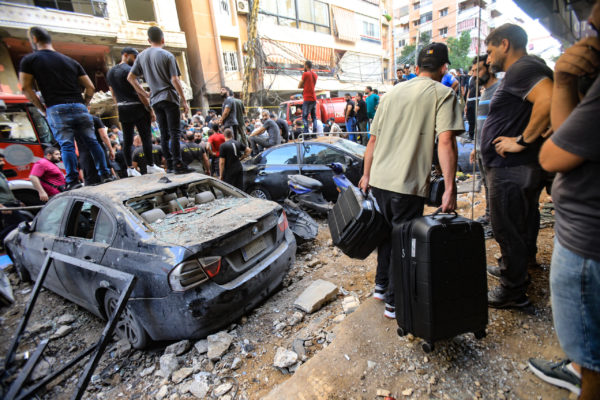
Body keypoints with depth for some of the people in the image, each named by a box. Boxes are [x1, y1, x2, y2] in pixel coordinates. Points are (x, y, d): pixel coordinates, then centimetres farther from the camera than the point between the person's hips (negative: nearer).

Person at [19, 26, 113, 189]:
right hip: (79, 107, 3)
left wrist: (42, 109, 9)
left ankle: (73, 181, -9)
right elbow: (90, 87, 11)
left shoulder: (29, 60, 9)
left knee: (66, 145, -5)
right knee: (91, 142, 4)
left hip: (56, 109, -2)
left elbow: (26, 88, 2)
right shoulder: (71, 61, 18)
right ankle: (105, 174, 1)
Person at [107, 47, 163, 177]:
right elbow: (139, 92, -14)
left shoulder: (110, 72, 16)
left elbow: (114, 94, 18)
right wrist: (150, 110, -12)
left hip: (123, 109, 8)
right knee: (146, 136, -3)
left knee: (127, 139, 6)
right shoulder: (129, 70, -8)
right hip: (137, 108, -8)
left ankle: (130, 168, 8)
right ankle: (150, 165, -2)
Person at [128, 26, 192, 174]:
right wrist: (184, 101, -6)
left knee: (164, 134, 8)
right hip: (169, 97, -5)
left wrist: (144, 94, 21)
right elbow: (175, 80, -9)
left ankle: (169, 165, 9)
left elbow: (130, 77, 13)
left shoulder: (142, 56, 14)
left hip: (155, 100, 6)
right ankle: (177, 164, -13)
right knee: (175, 133, -8)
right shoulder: (167, 55, -3)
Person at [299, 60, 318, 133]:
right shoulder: (315, 74, 15)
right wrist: (305, 86, 9)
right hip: (314, 98, 7)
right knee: (314, 117, 9)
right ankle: (315, 133, 5)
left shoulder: (305, 74, -7)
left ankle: (306, 133, -15)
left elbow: (299, 86, -2)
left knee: (305, 117, -7)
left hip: (307, 99, -7)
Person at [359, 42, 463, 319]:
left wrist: (366, 174, 21)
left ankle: (382, 285, 36)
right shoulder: (443, 94, 1)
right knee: (403, 242, 6)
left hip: (379, 179, 6)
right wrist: (450, 188, -13)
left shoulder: (393, 92, 16)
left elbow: (373, 139, 14)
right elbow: (445, 141, -13)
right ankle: (395, 302, 19)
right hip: (408, 183, -5)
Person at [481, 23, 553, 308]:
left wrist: (522, 140, -24)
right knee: (518, 225, 23)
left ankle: (513, 291, 15)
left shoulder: (523, 68, -15)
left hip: (511, 169, -11)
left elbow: (549, 100, -32)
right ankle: (513, 269, 41)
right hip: (513, 167, 11)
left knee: (507, 229, 0)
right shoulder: (521, 70, 18)